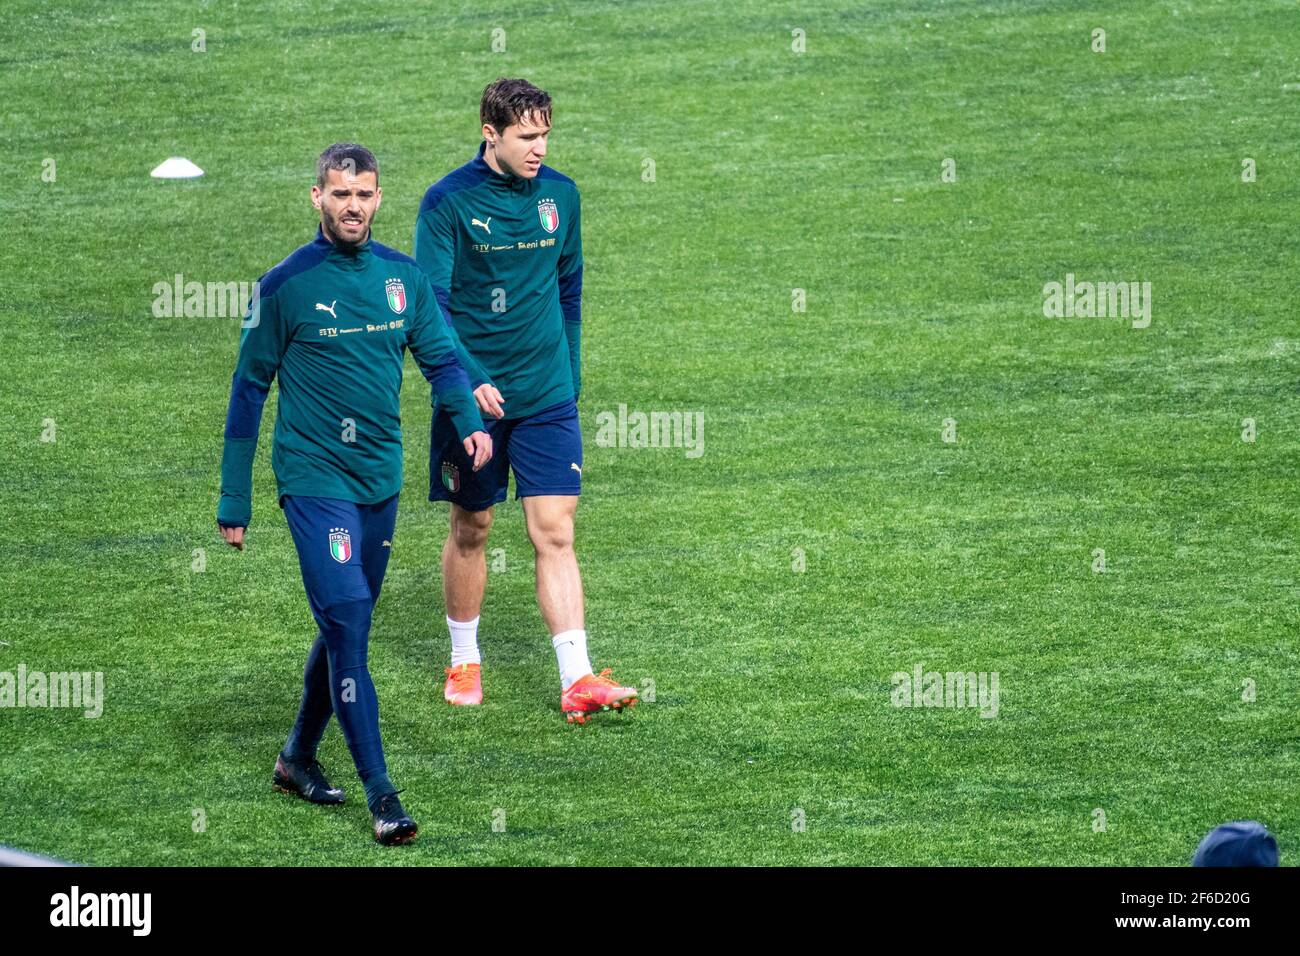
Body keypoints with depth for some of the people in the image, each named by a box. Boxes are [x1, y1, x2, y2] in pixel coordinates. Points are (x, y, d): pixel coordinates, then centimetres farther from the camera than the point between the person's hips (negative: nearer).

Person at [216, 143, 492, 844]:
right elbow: (249, 388, 0)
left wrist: (468, 420, -11)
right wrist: (234, 501, -1)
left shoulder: (403, 277, 6)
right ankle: (380, 794, -14)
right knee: (347, 627, -13)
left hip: (381, 479, 5)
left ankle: (299, 757, 34)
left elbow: (440, 356, 11)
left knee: (346, 627, 15)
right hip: (315, 478, -5)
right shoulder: (285, 286, -6)